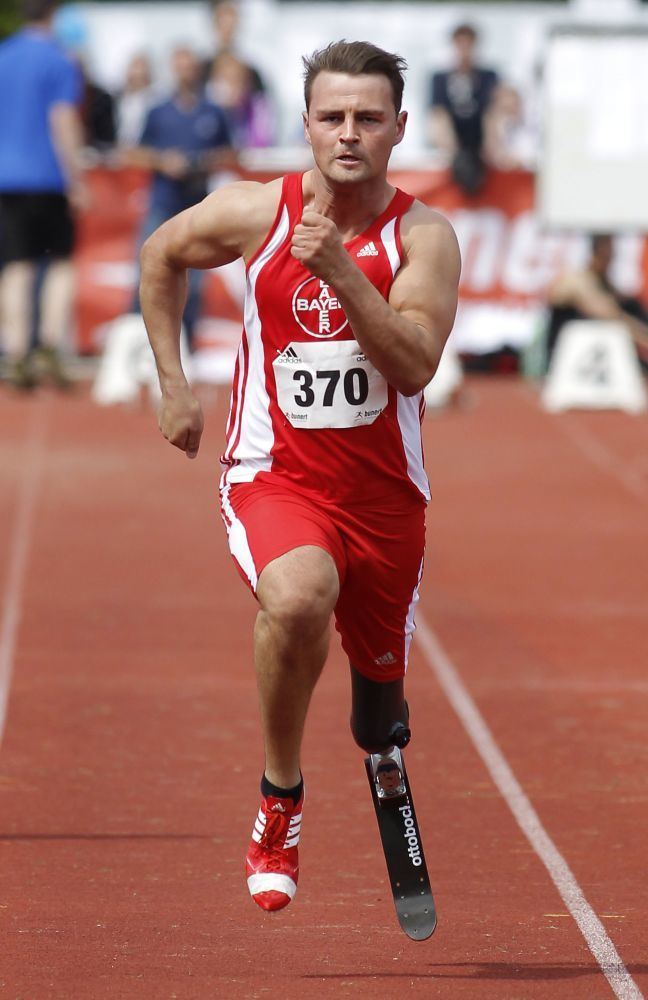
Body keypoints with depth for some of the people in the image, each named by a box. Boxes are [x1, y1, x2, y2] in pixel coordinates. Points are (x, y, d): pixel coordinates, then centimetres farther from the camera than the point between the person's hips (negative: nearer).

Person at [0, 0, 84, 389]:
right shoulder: (60, 63, -7)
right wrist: (76, 181, -11)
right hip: (48, 178, -4)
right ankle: (51, 349, -6)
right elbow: (64, 124, -13)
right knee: (62, 263, 7)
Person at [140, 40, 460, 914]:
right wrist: (173, 384, 13)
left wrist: (337, 268, -29)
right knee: (298, 598, -34)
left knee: (380, 670, 15)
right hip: (273, 477, -2)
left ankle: (382, 746, 54)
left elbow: (415, 365, -21)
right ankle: (281, 792, -13)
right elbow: (160, 255, 15)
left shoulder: (423, 236, -8)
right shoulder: (256, 212, -5)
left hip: (385, 495, 2)